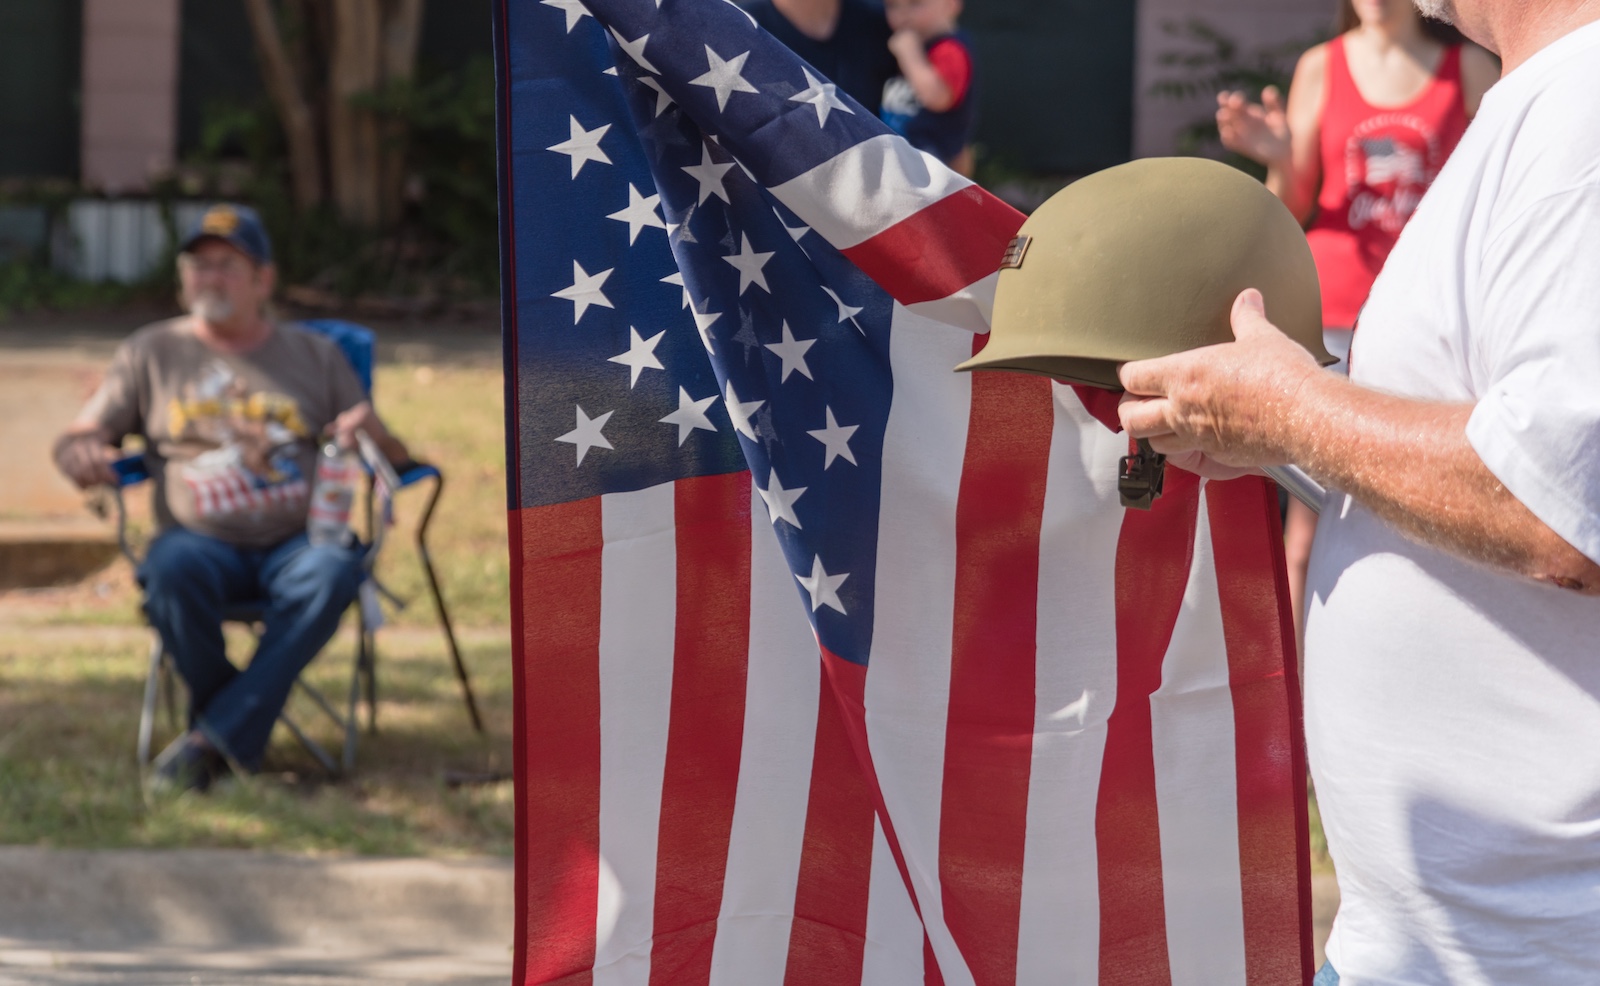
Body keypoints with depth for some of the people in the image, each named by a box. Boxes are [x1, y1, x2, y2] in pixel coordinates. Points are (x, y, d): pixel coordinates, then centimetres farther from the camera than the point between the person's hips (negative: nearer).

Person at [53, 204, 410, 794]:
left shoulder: (317, 358, 18)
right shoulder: (150, 353, 16)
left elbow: (394, 458, 18)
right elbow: (77, 438, 12)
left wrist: (370, 432, -7)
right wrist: (80, 454, -13)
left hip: (296, 541, 1)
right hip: (201, 540, 0)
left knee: (332, 572, -35)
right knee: (173, 569, -37)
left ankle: (216, 738, -31)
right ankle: (235, 729, -15)